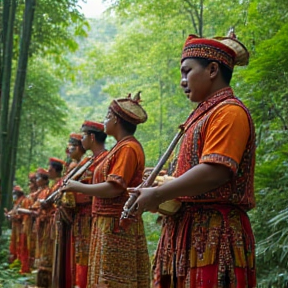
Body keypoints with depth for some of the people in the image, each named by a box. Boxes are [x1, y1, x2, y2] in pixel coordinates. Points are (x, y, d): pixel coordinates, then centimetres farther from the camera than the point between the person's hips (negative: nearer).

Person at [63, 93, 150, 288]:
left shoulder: (128, 148, -14)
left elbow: (113, 188, -22)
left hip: (116, 226, -10)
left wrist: (76, 186, -11)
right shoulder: (122, 147, 16)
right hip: (110, 224, 10)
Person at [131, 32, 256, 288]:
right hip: (188, 230, 9)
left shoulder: (229, 111, -10)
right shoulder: (205, 114, 20)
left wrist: (157, 195, -15)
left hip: (213, 235, -9)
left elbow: (215, 173, -22)